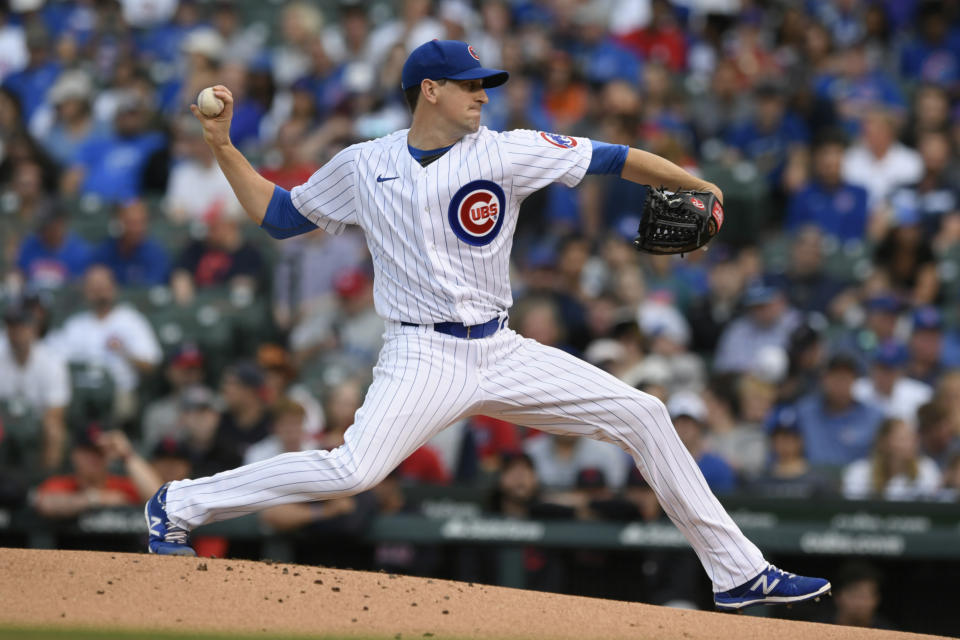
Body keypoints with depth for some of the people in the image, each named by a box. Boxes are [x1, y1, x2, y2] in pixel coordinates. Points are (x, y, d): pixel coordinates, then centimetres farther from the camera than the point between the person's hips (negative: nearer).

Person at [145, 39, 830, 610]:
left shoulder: (506, 152, 1)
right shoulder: (362, 167, 3)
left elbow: (611, 158, -1)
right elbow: (278, 214, 14)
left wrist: (693, 184, -13)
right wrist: (222, 145, 6)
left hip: (504, 353, 3)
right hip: (425, 356, -3)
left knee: (643, 414, -4)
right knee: (353, 469, -26)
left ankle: (737, 572, 5)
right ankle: (178, 505, -10)